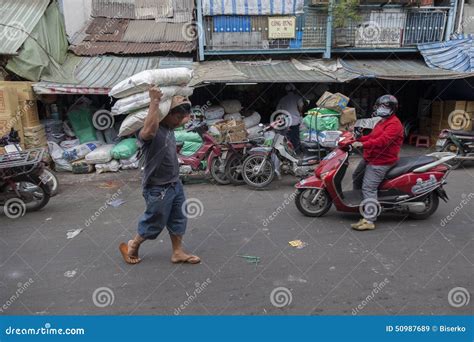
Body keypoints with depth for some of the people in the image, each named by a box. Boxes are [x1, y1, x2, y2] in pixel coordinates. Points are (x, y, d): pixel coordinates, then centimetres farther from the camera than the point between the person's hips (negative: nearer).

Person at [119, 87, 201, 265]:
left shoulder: (169, 127, 5)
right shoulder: (150, 130, -22)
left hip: (175, 184, 8)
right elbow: (149, 131, -48)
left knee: (178, 220, 15)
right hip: (158, 189, -8)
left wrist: (180, 99, 9)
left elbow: (185, 117, 25)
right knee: (154, 224, 8)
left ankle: (178, 252, 29)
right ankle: (131, 247, 31)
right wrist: (154, 101, -43)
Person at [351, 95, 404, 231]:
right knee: (356, 177, 25)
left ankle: (369, 220, -19)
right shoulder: (382, 122, 20)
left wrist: (363, 144, -35)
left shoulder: (394, 124, -15)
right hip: (370, 158, 11)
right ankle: (358, 201, 44)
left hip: (380, 162, -11)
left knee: (368, 188, -18)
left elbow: (382, 141, -29)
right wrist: (358, 138, 10)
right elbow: (372, 136, 24)